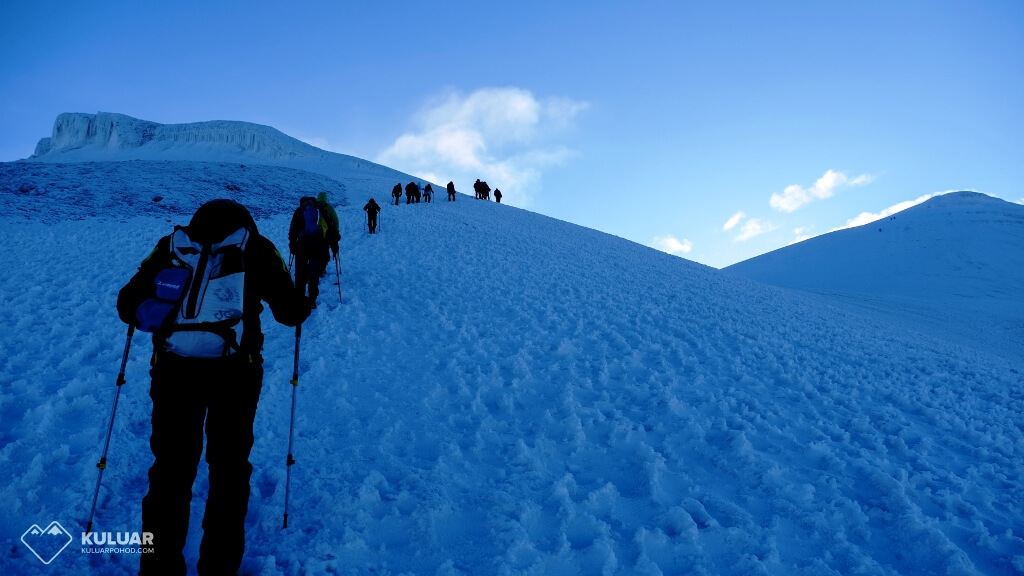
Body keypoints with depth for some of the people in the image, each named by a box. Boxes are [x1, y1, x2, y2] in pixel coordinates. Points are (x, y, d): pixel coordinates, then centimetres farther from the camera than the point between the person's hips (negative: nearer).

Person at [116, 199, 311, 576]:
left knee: (170, 469, 16)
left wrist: (142, 312, 32)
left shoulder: (172, 244, 12)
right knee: (229, 468, 16)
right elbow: (290, 311, 6)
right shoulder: (254, 246, 7)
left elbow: (128, 303, 10)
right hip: (235, 369, -1)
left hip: (172, 368, 2)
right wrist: (302, 307, 28)